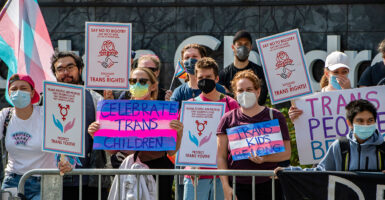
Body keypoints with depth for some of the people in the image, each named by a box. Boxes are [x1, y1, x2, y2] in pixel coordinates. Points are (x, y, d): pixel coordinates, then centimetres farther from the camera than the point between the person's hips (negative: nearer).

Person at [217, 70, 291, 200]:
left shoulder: (274, 116, 6)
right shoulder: (228, 119, 9)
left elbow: (286, 153, 4)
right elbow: (221, 156, 7)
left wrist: (264, 158, -14)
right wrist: (226, 186, -3)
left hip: (268, 185, 0)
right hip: (238, 186, 0)